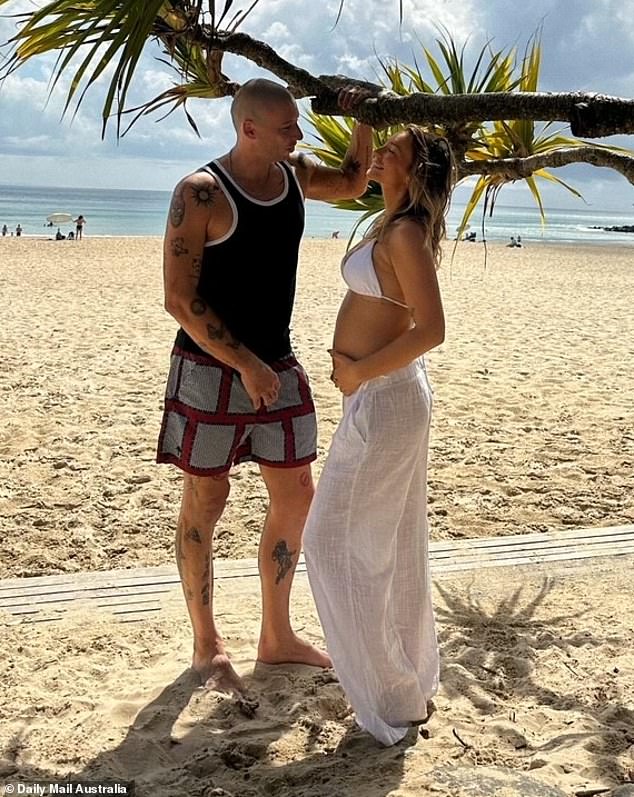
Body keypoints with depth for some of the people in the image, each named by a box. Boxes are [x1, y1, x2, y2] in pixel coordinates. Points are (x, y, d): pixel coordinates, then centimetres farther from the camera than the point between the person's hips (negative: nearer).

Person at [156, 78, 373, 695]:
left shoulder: (294, 175, 6)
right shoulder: (201, 193, -15)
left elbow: (353, 183, 27)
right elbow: (180, 300, -17)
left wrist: (364, 120, 10)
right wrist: (245, 365, -20)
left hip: (277, 367, 7)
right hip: (211, 368, -7)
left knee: (295, 497, 9)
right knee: (205, 502, 3)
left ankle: (277, 637, 25)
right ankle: (207, 646, 19)